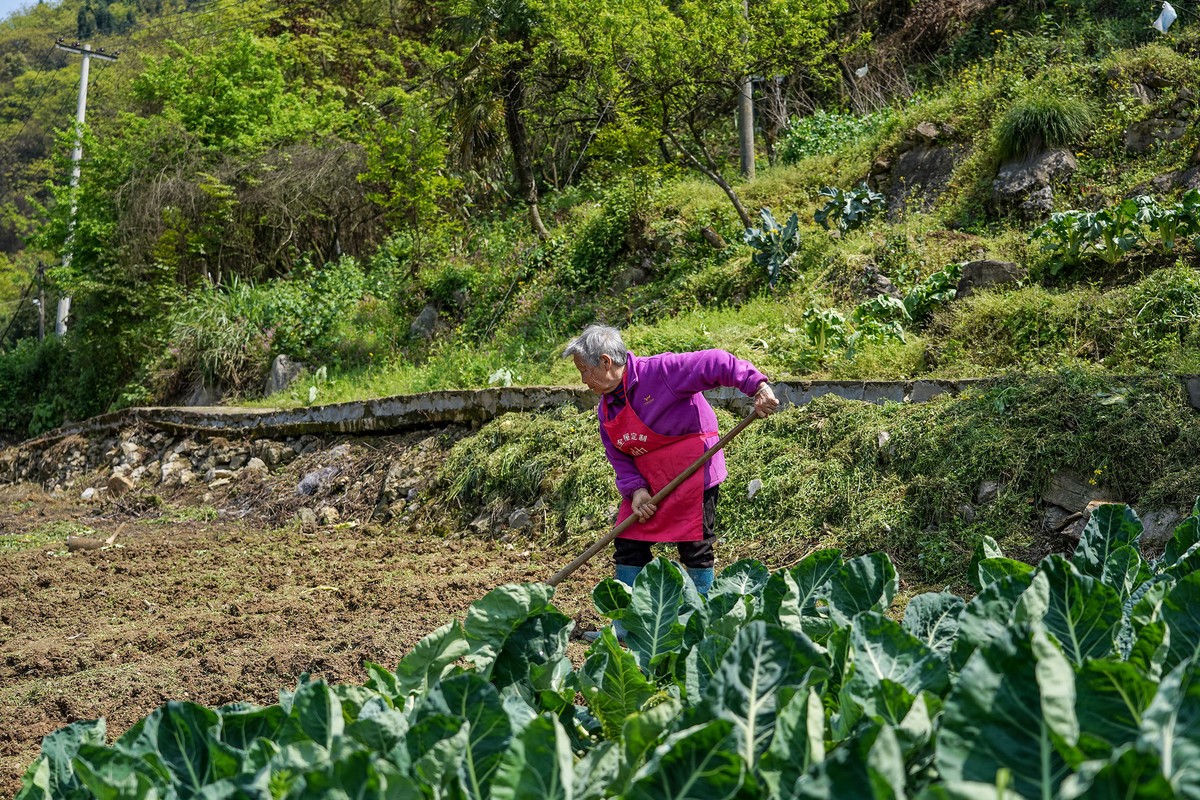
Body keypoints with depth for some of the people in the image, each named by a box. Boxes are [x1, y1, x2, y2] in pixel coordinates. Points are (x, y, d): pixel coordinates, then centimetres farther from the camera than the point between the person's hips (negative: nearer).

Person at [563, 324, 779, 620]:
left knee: (695, 548, -3)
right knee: (628, 545, 4)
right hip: (648, 479, 8)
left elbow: (715, 363, -21)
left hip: (692, 467, -7)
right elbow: (619, 459, 7)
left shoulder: (660, 370, -17)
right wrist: (635, 490, -11)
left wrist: (758, 387, -29)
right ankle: (625, 625, 13)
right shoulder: (605, 410, 7)